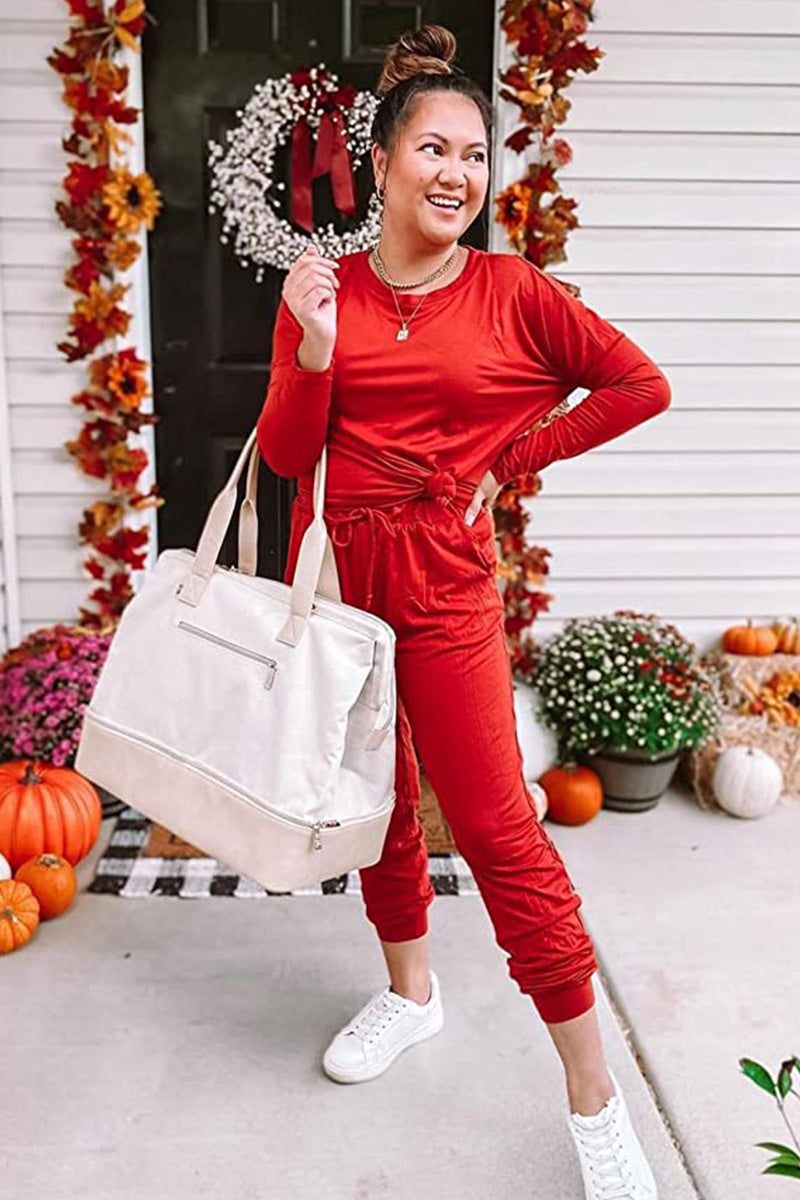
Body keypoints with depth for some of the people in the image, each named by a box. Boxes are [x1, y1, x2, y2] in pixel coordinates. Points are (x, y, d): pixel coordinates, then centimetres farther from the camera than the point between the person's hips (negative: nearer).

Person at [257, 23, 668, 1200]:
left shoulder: (511, 292, -3)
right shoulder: (323, 289, 3)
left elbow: (640, 384, -1)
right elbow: (285, 455, 0)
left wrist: (511, 459, -3)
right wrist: (313, 348, -16)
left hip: (444, 582, -3)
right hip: (335, 571, 4)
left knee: (497, 825, -4)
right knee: (375, 798, 17)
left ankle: (596, 1098, 10)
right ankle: (411, 989, 41)